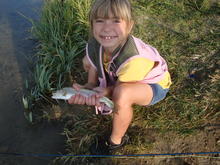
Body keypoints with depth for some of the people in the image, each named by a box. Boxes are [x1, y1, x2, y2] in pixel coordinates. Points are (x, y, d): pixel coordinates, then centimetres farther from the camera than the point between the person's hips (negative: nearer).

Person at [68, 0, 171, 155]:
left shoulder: (133, 59, -41)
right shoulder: (94, 45, -22)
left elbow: (119, 88, -24)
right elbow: (92, 81, -15)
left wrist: (106, 92, -43)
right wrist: (87, 89, -37)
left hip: (155, 84, -6)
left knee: (122, 93, -39)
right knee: (87, 61, 1)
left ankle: (117, 141, -9)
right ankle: (108, 101, 14)